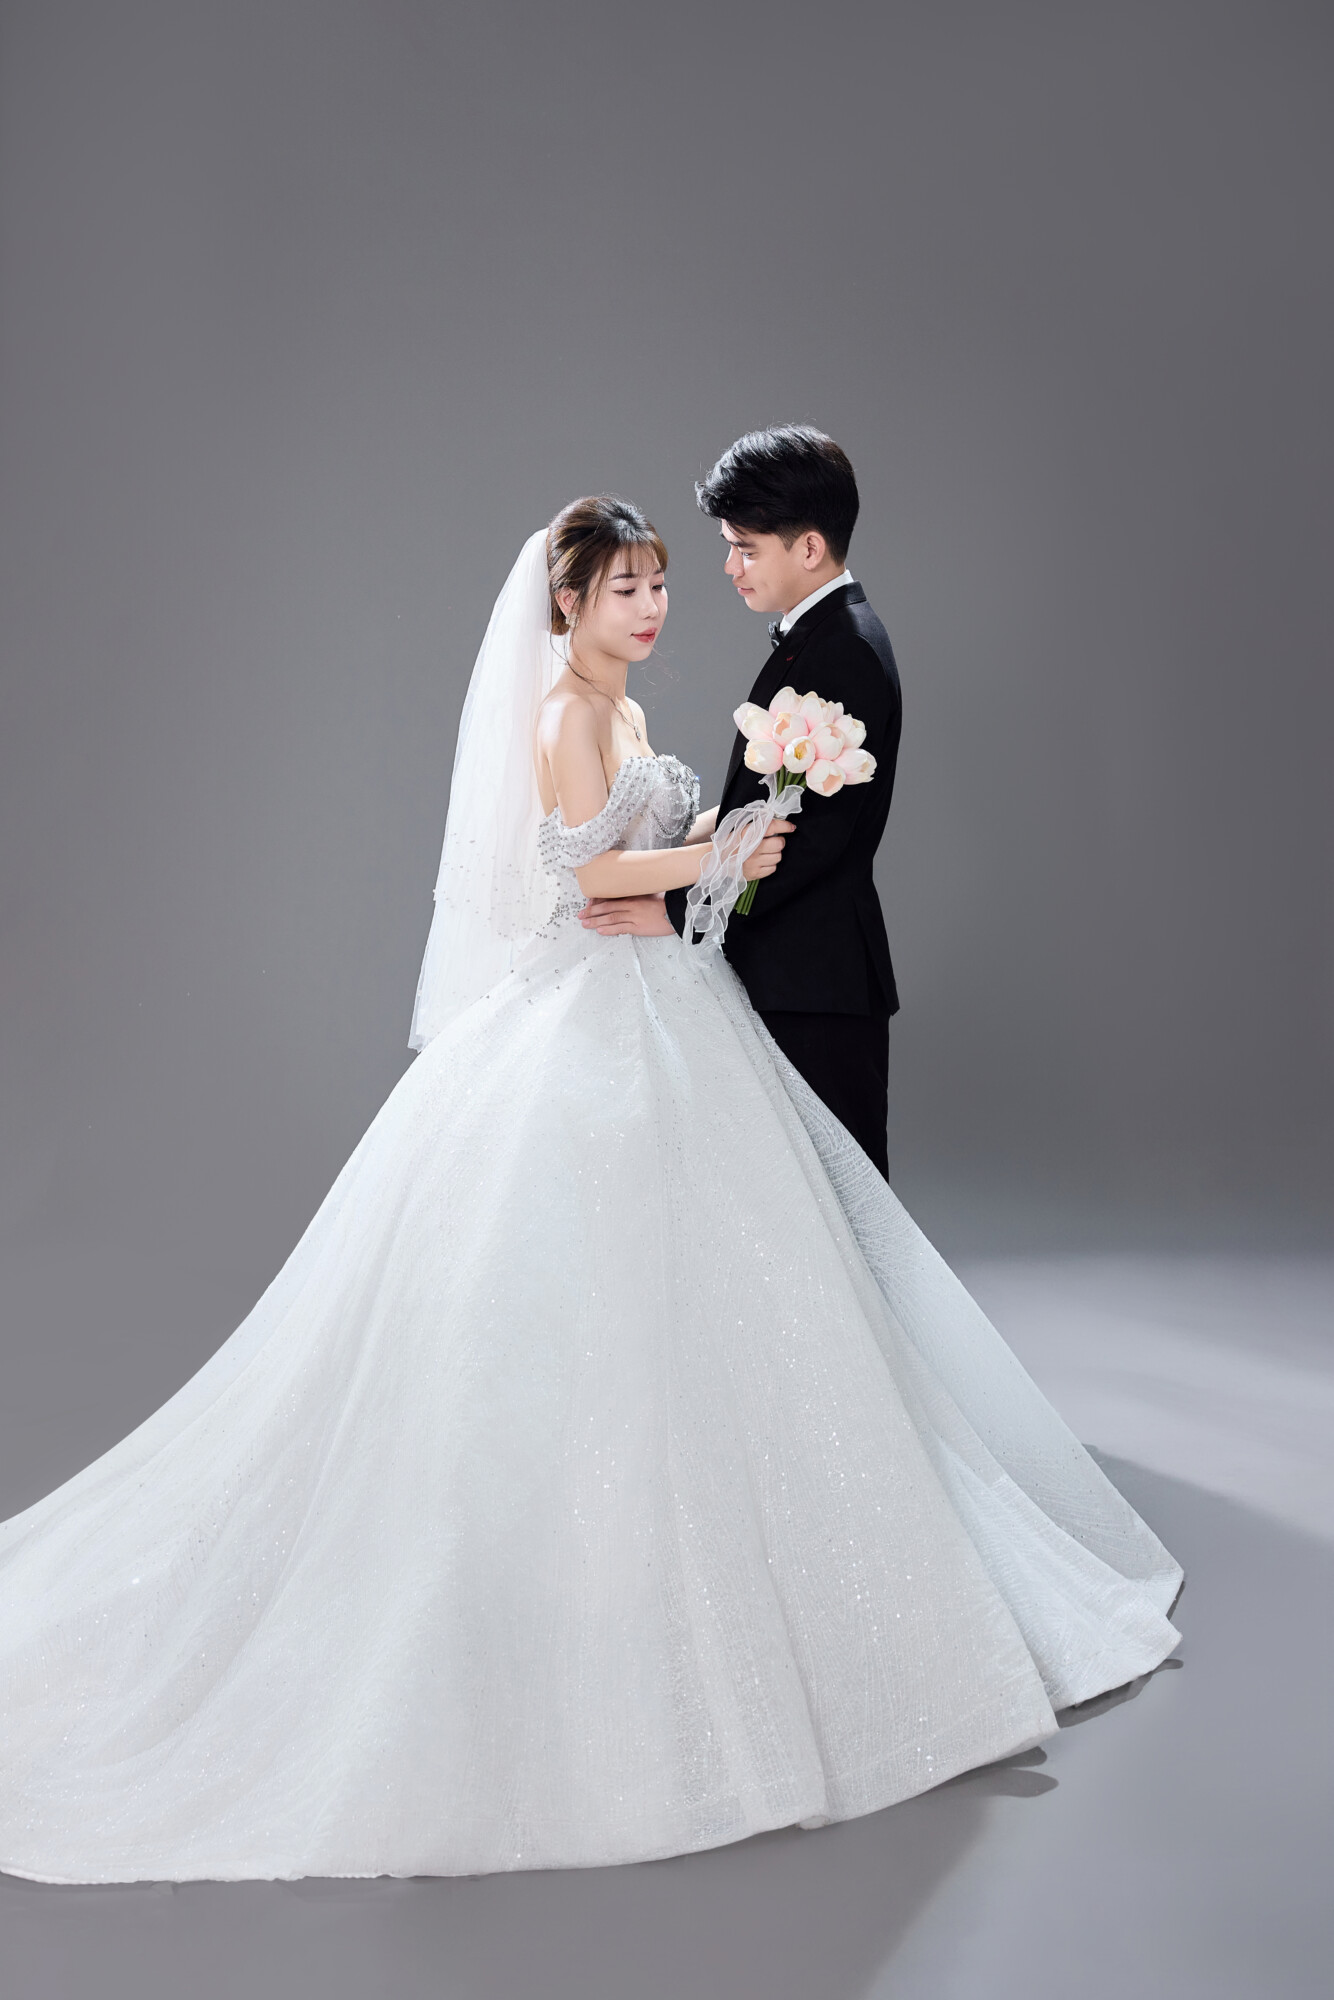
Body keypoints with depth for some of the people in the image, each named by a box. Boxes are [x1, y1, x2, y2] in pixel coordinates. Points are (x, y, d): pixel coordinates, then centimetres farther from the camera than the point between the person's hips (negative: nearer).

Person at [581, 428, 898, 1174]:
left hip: (815, 980, -10)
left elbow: (817, 833, -23)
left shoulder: (844, 652, -17)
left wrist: (679, 911, -21)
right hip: (798, 975, 10)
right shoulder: (820, 635, 15)